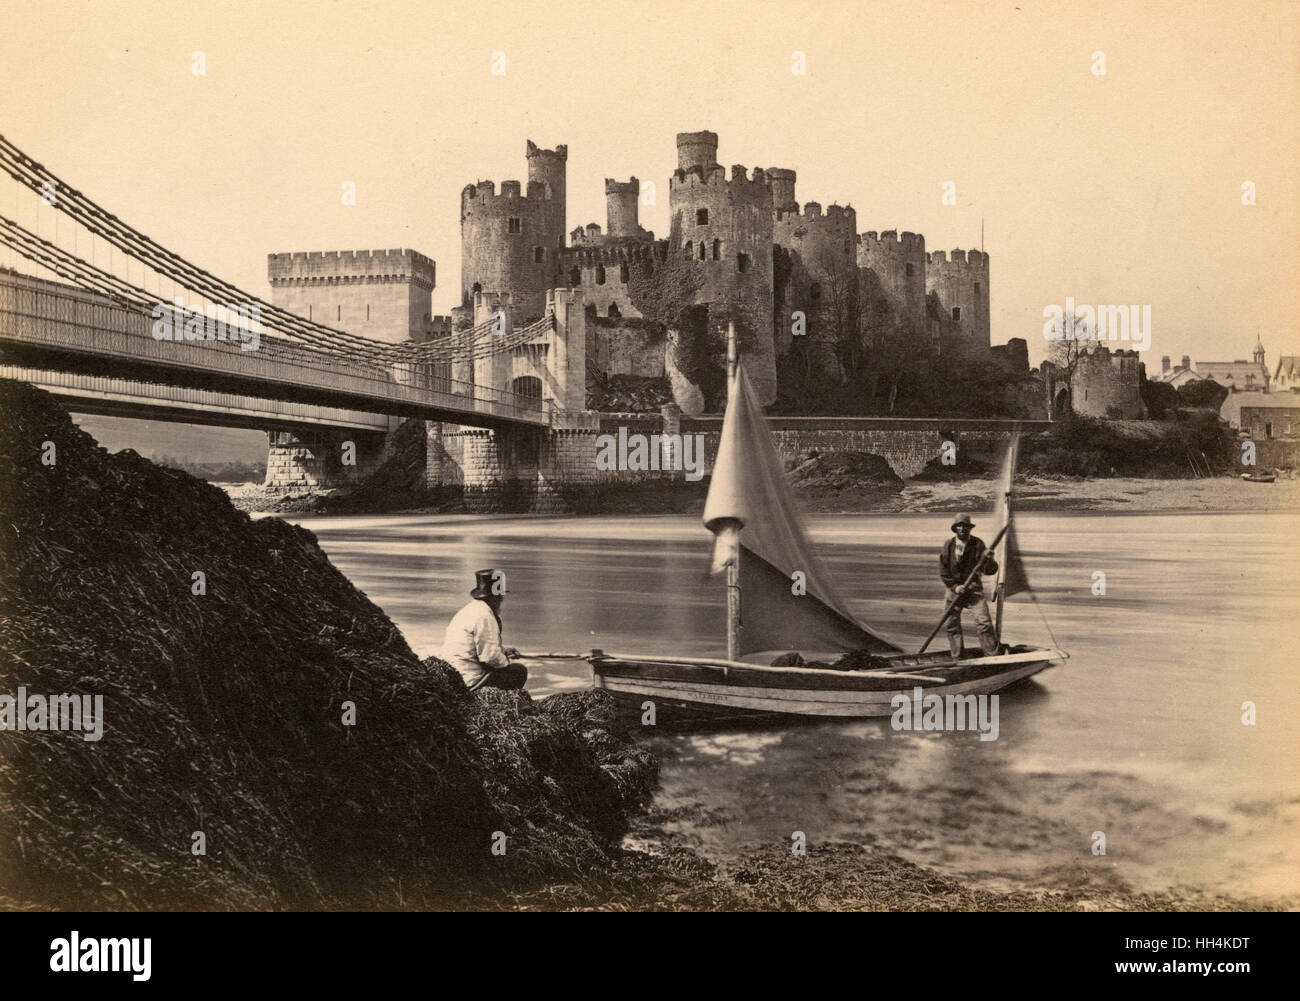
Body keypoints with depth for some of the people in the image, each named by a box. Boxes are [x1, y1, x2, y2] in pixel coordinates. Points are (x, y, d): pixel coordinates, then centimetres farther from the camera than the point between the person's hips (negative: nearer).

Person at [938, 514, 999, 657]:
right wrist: (954, 586, -11)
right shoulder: (948, 545, -1)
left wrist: (988, 559, -28)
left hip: (974, 589, -1)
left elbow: (990, 570, -7)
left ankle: (993, 656, -8)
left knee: (984, 622, -12)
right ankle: (957, 658, 18)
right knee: (952, 625, 6)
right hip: (953, 588, 1)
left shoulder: (978, 544, -4)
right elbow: (943, 571, 1)